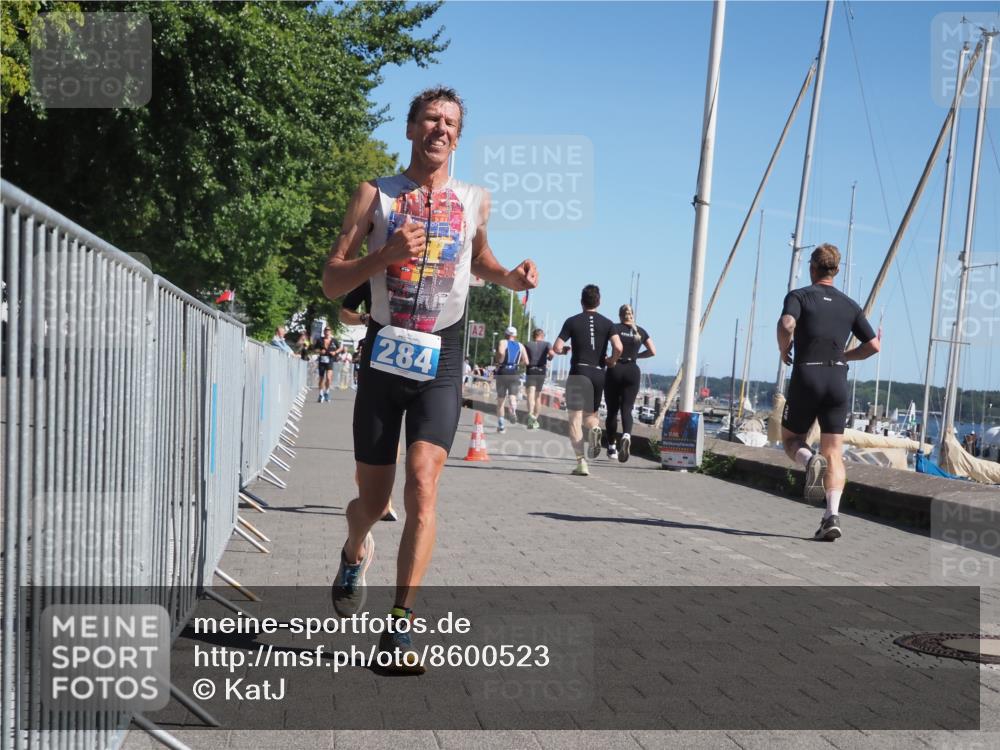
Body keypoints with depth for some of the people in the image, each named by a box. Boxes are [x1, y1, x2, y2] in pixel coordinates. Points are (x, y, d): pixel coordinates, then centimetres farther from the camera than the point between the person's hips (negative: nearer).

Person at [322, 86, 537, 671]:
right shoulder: (375, 195, 1)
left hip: (440, 363, 0)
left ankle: (401, 624, -12)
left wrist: (511, 277, 5)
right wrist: (385, 254, -20)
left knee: (423, 483, -18)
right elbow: (332, 283, -2)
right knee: (373, 499, 8)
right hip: (384, 357, 0)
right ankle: (355, 554, 45)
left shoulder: (475, 201, 7)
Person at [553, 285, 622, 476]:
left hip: (578, 372, -3)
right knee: (590, 415, 20)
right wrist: (612, 360, 10)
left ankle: (581, 461, -14)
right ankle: (594, 429, -16)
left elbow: (556, 348, -5)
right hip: (598, 374, 3)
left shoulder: (572, 322, 1)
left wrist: (566, 350, 16)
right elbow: (618, 347, -9)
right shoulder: (607, 323, 6)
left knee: (575, 420, -2)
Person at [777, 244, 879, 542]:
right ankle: (832, 515, -14)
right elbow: (873, 345, 9)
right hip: (837, 380, 3)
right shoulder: (849, 305, 14)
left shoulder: (799, 296, 2)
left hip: (806, 377, -3)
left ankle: (810, 460, -18)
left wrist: (783, 351, -1)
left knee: (791, 440, 17)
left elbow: (786, 323, -19)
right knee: (834, 453, 3)